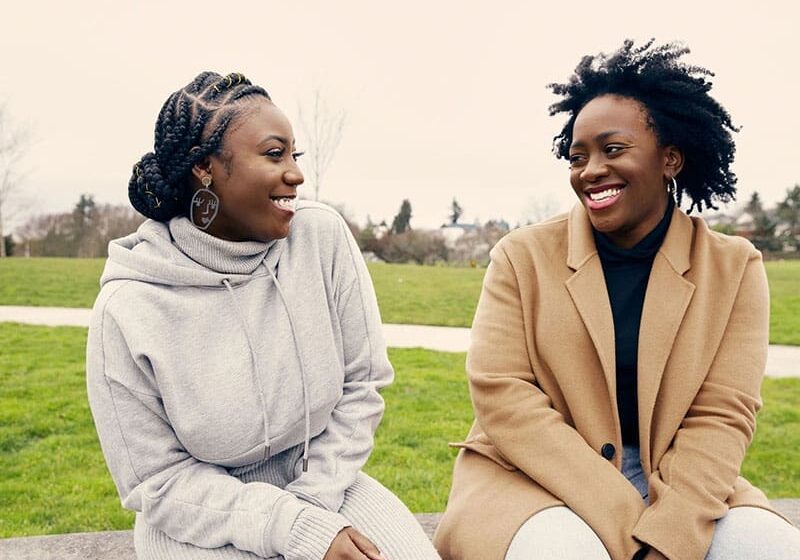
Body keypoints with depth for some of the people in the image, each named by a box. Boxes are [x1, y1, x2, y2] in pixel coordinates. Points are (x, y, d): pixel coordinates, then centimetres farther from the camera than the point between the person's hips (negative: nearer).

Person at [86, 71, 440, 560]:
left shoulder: (322, 236, -11)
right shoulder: (128, 308, -16)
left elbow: (363, 383, -3)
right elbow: (158, 480, -11)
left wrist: (311, 502, -10)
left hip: (325, 482, 2)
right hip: (204, 517, -1)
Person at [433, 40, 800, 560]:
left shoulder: (734, 268, 0)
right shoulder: (524, 256, -4)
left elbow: (721, 418, -6)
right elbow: (502, 397, -12)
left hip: (677, 482, 3)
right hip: (537, 477, -2)